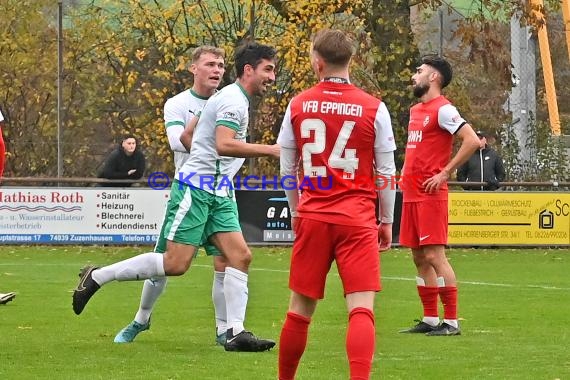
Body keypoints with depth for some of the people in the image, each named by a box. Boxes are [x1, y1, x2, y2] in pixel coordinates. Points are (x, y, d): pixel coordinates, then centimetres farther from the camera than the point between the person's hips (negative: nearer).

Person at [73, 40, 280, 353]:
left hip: (217, 194, 10)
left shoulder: (235, 99, 19)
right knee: (175, 264, -12)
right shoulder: (233, 99, -12)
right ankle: (97, 277, -1)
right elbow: (224, 144, -27)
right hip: (195, 189, -10)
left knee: (240, 256, -3)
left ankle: (235, 332, -5)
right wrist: (270, 150, -26)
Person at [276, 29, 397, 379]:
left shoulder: (298, 106, 1)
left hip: (313, 218, 2)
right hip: (358, 219, -2)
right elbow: (387, 173, 1)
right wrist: (387, 220, 13)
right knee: (362, 309, -6)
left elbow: (287, 170, 9)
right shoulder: (374, 108, -4)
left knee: (300, 309, 13)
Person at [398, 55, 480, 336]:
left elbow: (472, 141, -20)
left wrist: (445, 173, -18)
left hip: (430, 194, -9)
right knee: (419, 258, 9)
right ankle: (430, 320, 14)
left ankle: (451, 322, -9)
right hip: (411, 194, 9)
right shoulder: (415, 110, 18)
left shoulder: (443, 109, -10)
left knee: (434, 255, -11)